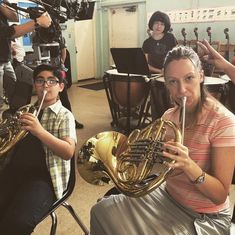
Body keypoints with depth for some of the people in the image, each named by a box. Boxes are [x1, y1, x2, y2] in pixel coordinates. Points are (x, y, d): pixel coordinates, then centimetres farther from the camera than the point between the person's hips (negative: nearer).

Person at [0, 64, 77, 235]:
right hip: (15, 169, 5)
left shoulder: (64, 115, 1)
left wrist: (39, 131, -24)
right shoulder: (27, 111, 18)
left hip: (44, 176, -5)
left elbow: (68, 152, -12)